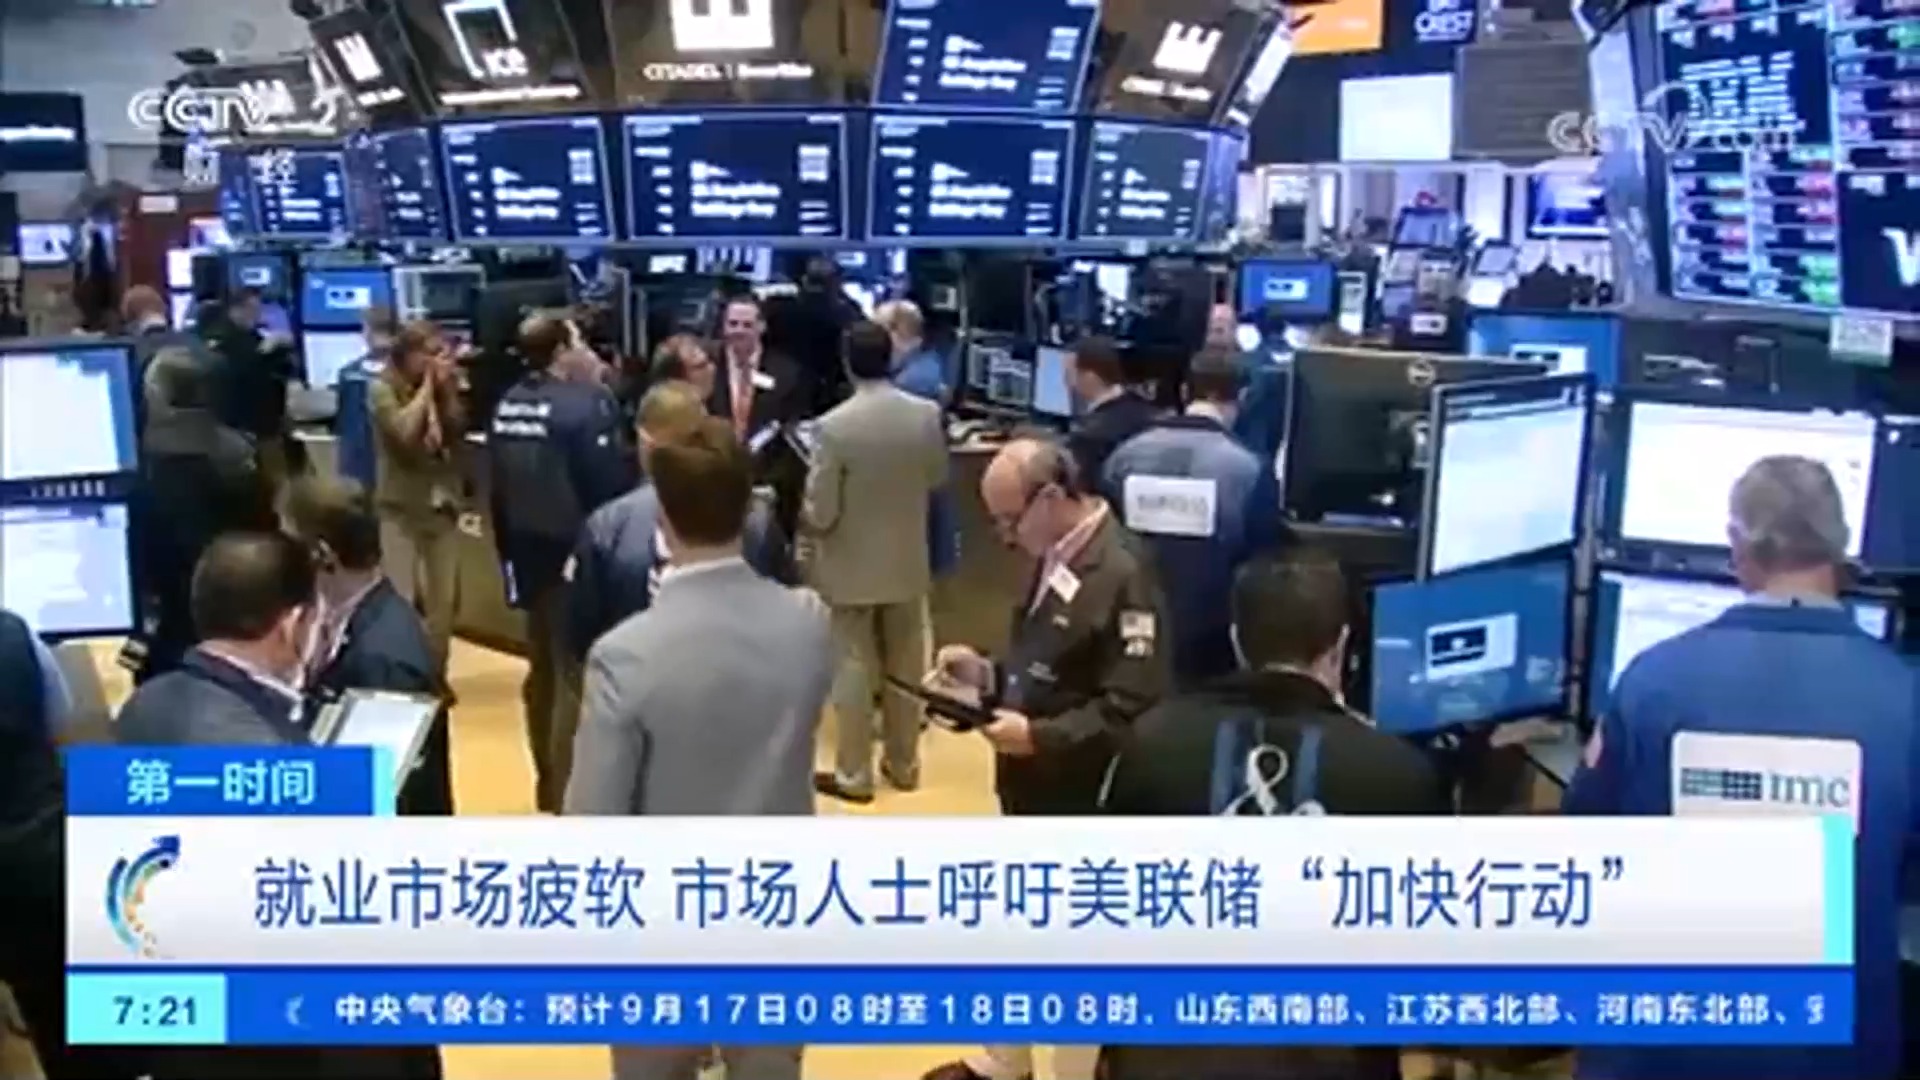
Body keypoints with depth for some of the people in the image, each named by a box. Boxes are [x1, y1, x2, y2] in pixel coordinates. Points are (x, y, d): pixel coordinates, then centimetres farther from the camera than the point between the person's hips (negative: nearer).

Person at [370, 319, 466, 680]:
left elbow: (459, 431, -1)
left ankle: (434, 676, 23)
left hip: (442, 505, 5)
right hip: (400, 508, -5)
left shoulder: (444, 386, 9)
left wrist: (446, 389, -8)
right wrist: (426, 387, -11)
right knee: (401, 599, -9)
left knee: (444, 600, 10)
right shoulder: (382, 389, -5)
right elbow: (404, 430, -21)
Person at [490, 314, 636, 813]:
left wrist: (508, 547, 19)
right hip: (575, 553, -8)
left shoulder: (508, 406, 6)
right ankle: (566, 793, 1)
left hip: (528, 551, 8)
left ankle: (547, 780, 30)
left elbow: (497, 485, 11)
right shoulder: (586, 403, -19)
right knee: (575, 673, -2)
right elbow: (612, 480, -23)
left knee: (543, 666, 19)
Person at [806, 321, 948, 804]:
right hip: (908, 562, 4)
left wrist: (806, 520, 4)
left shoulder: (835, 425, -22)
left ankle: (854, 775, 15)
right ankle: (904, 764, 29)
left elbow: (820, 514, -18)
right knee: (905, 666, 17)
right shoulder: (927, 415, -10)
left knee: (853, 670, 7)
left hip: (851, 567, -4)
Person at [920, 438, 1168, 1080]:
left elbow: (1131, 711, -26)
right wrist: (988, 676, 1)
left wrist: (1040, 736, -28)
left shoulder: (1122, 573, -23)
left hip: (1084, 805, -9)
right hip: (1033, 791, 10)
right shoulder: (1055, 559, 7)